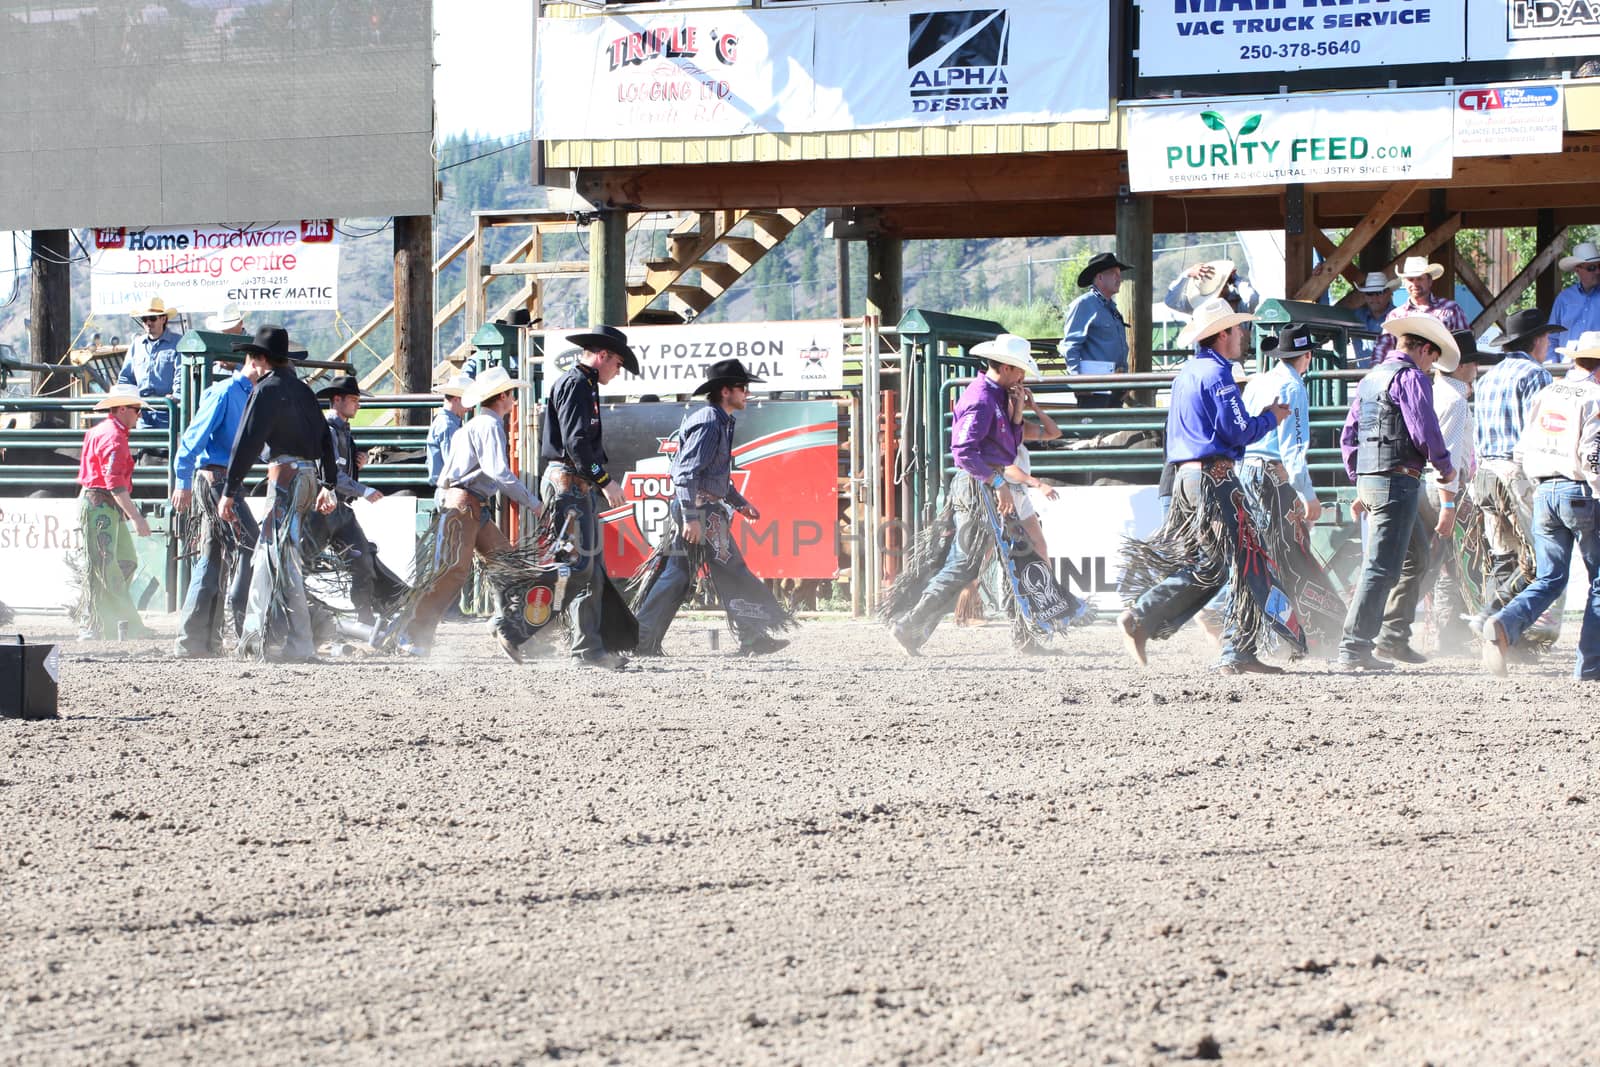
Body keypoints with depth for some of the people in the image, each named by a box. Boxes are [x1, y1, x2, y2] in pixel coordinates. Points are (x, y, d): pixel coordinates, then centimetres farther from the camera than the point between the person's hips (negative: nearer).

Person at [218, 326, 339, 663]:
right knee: (267, 555, 17)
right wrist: (328, 485, 26)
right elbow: (325, 438, 21)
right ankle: (259, 636, 24)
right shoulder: (303, 390, 17)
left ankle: (296, 645, -14)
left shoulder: (266, 390, -9)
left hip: (285, 474, -9)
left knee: (281, 559, -9)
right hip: (309, 474, 9)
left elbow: (247, 443, -13)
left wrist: (229, 492, -12)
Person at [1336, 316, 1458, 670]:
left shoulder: (1370, 379, 19)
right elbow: (1424, 430, -16)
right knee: (1382, 568, -9)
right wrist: (1445, 467, 1)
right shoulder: (1411, 377, -8)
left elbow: (1348, 437, 21)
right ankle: (1354, 649, -13)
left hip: (1367, 479, 9)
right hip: (1398, 479, -9)